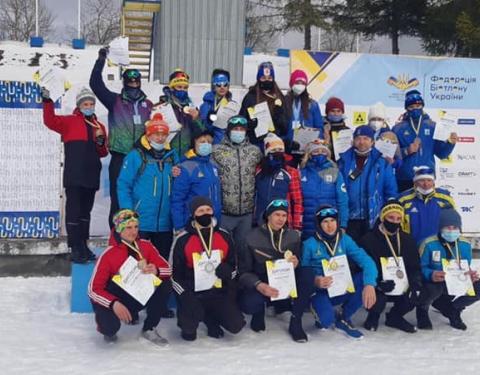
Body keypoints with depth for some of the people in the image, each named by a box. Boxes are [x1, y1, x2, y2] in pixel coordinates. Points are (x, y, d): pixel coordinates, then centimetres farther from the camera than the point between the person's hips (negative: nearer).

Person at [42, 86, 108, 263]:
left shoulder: (99, 126, 16)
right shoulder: (69, 122, 2)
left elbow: (103, 153, 15)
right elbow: (50, 121, -12)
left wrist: (101, 142, -5)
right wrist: (48, 101, -21)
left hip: (91, 176, 5)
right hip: (74, 176, -5)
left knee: (86, 211, 13)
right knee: (74, 211, -6)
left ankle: (83, 245, 22)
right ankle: (76, 248, -3)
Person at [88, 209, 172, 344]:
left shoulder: (146, 246, -8)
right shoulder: (108, 254, -20)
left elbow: (167, 269, -8)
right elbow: (94, 289, -20)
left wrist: (156, 271, -32)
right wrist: (114, 303, -36)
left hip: (138, 296, 4)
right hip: (113, 298, -4)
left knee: (165, 284, -19)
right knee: (110, 326, -34)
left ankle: (149, 329, -4)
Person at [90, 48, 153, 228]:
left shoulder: (148, 105, 13)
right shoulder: (115, 101, 5)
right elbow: (95, 84, -5)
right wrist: (101, 60, -9)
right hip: (119, 158, -3)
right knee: (118, 199, 0)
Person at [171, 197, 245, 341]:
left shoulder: (224, 236, 2)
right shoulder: (183, 240, -7)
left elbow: (233, 266, 11)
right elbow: (176, 274, -2)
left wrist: (226, 271, -13)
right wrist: (186, 296, -12)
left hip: (218, 292, 3)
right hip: (193, 293, -2)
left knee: (236, 325, -12)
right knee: (189, 329, -21)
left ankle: (210, 318, 19)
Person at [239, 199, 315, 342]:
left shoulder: (293, 236, 2)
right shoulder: (252, 238, -8)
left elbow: (300, 264, 1)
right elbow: (244, 271, -9)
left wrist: (296, 264, -24)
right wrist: (259, 285, -29)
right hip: (261, 285, -3)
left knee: (307, 274, -27)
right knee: (248, 304, -36)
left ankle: (295, 322, -14)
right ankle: (259, 311, 6)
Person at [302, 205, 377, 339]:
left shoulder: (345, 240, -1)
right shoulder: (309, 244, -8)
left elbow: (366, 261, -13)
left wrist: (369, 284, -32)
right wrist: (314, 281, -31)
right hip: (320, 291, -4)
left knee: (365, 279, -24)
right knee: (326, 320, -34)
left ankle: (344, 318, -2)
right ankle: (322, 316, 9)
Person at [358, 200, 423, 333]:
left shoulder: (408, 240, 6)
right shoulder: (368, 240, -11)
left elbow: (415, 267, 5)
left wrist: (415, 285, -15)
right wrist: (378, 284, -29)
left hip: (401, 287, 5)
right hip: (376, 288, -4)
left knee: (416, 294, -22)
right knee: (377, 302, -33)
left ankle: (395, 317, 11)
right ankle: (373, 315, 9)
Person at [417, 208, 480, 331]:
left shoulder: (465, 245, -4)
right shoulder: (429, 244, -19)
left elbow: (466, 269, 5)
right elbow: (420, 268, -16)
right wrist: (430, 275, -38)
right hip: (434, 283, -4)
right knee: (432, 289, -40)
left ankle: (452, 310, 10)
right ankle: (422, 310, 1)